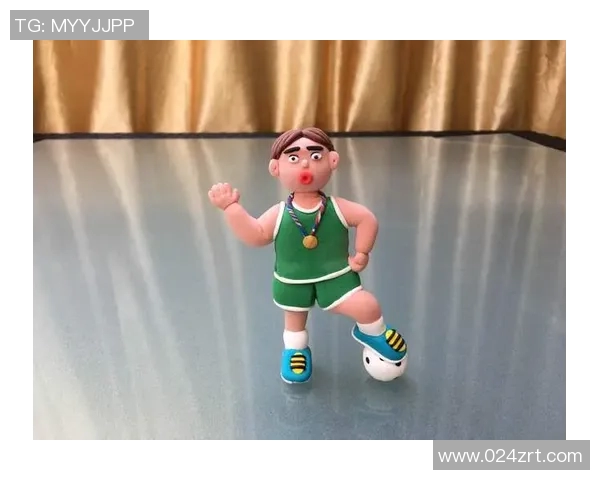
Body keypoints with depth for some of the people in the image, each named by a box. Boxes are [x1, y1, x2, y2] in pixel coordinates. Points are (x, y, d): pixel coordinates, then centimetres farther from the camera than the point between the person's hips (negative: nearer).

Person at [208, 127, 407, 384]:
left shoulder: (337, 207, -16)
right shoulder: (278, 214, -16)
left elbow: (367, 219, -7)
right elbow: (255, 235, -20)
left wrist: (361, 253, -8)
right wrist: (232, 207, -27)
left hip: (336, 276, -1)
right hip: (292, 283, 1)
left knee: (366, 307, -9)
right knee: (294, 320, 23)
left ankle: (371, 333, 27)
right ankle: (295, 350, 55)